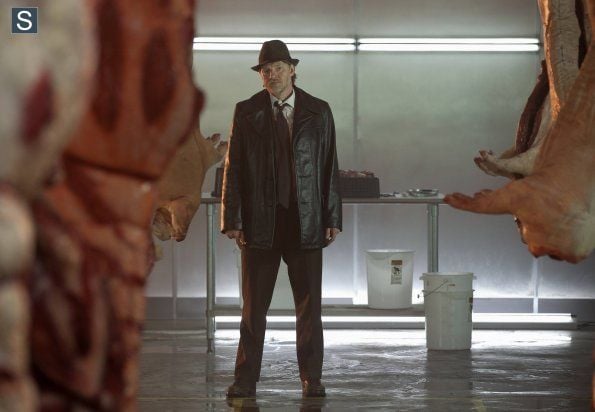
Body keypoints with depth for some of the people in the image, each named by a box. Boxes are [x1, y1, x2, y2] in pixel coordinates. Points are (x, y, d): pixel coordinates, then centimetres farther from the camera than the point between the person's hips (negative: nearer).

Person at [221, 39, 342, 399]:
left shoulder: (318, 112, 6)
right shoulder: (247, 112, 4)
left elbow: (330, 167, 6)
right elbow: (233, 168, 3)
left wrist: (333, 218, 1)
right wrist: (232, 219, -3)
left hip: (306, 221, 0)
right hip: (260, 221, 0)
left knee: (309, 305, 4)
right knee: (254, 307, 3)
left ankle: (311, 379, 12)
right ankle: (246, 380, 9)